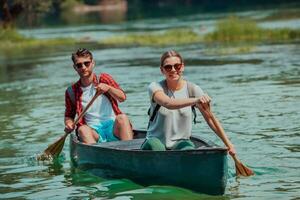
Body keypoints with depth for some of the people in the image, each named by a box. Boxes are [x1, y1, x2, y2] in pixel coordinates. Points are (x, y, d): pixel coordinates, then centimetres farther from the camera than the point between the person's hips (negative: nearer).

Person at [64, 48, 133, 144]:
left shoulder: (103, 79, 8)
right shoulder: (72, 92, 10)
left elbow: (122, 97, -1)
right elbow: (69, 115, 21)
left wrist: (108, 88, -19)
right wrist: (69, 124, -2)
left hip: (113, 128, 0)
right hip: (93, 131, 0)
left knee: (122, 118, -31)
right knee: (82, 129, -33)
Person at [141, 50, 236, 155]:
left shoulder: (192, 89, -2)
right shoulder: (155, 87, -8)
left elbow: (210, 118, -3)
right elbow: (168, 103, -31)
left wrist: (228, 144, -11)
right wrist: (195, 100, -47)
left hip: (181, 142, 1)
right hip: (155, 141, -1)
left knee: (188, 151, -33)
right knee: (155, 146, -36)